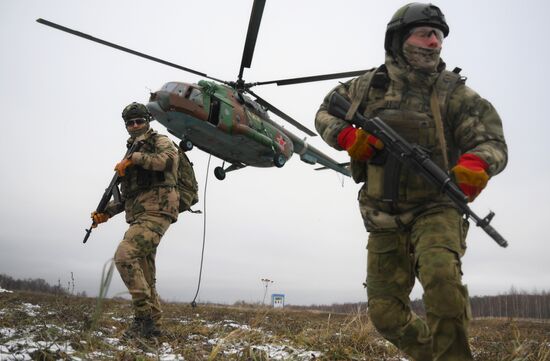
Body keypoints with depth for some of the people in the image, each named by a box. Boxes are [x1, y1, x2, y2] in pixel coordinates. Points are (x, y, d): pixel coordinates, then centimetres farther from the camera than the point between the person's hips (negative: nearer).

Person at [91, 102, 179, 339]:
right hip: (138, 216, 9)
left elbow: (169, 159, -20)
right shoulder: (132, 151, 27)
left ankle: (144, 315, -21)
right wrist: (106, 212, 16)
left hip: (157, 211, -9)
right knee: (145, 274, 7)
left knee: (124, 255, -25)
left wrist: (135, 158, -19)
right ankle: (152, 325, 13)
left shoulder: (160, 141, 5)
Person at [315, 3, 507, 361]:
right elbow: (325, 113, 15)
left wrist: (476, 163, -34)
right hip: (383, 220, 3)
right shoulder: (369, 85, 3)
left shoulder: (453, 92, -4)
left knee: (442, 277, -34)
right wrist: (347, 136, -8)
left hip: (435, 210, -3)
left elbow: (492, 141, -9)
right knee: (386, 314, 5)